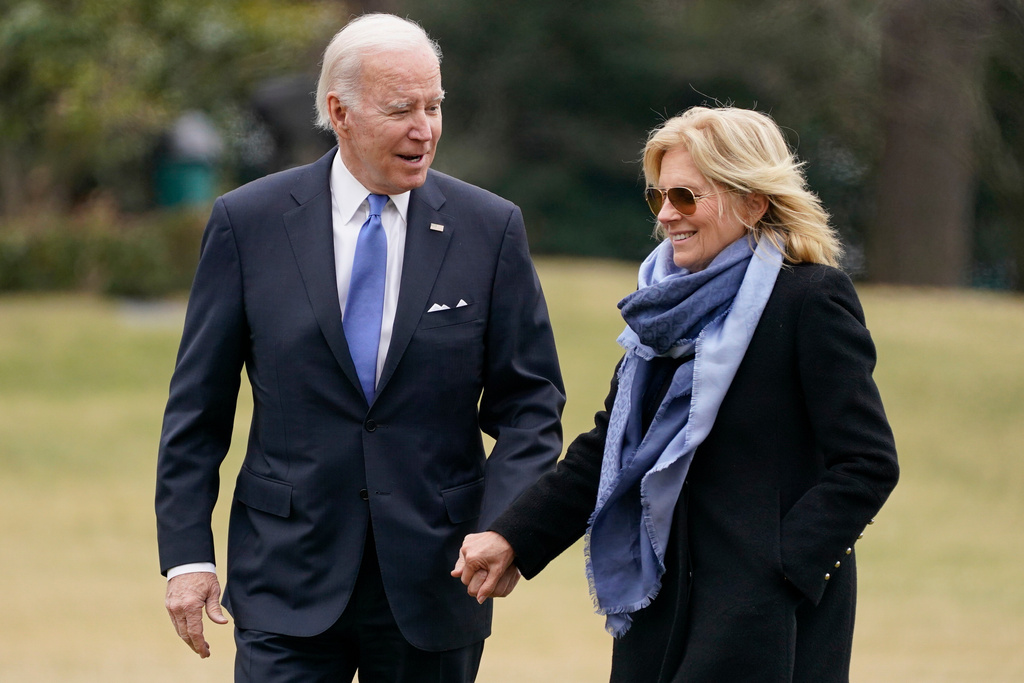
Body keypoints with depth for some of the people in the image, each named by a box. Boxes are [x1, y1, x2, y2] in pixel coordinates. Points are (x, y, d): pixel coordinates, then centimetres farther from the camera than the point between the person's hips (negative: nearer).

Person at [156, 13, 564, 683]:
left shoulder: (491, 227, 1)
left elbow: (530, 401, 3)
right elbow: (198, 405, 3)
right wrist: (188, 552, -3)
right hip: (290, 575, -1)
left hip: (435, 577, 1)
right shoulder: (248, 222, 0)